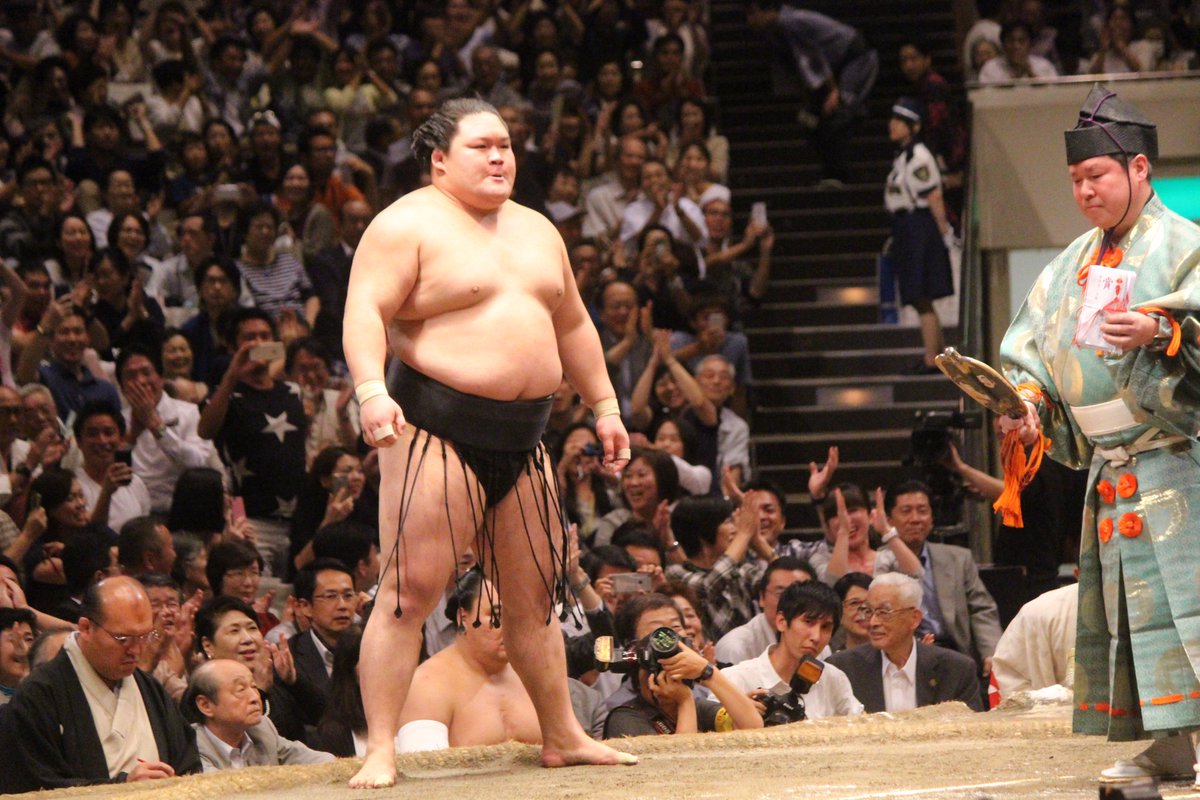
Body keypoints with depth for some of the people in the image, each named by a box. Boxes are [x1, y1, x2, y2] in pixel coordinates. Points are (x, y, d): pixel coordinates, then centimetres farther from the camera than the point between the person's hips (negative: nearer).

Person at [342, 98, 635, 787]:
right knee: (410, 590, -11)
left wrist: (605, 406, 23)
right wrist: (372, 391, -30)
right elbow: (365, 312, -15)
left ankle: (563, 737, 24)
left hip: (523, 436, 7)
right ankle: (382, 752, -11)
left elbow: (573, 325, 27)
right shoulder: (408, 225, -5)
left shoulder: (536, 231, 19)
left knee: (535, 595, 13)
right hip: (440, 429, -7)